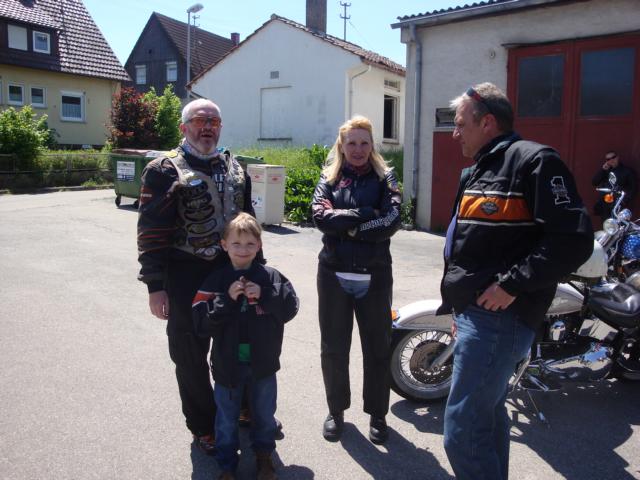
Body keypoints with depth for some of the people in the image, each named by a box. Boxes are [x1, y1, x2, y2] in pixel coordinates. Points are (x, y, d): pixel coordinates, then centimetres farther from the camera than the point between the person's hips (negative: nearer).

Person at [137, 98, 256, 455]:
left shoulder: (235, 169, 10)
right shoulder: (165, 171, -7)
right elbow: (151, 231, -11)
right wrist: (155, 285, -15)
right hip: (187, 279, -5)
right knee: (191, 355, 7)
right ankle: (203, 426, 28)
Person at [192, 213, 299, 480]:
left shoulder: (270, 277, -6)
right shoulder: (216, 280, -8)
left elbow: (290, 307, -11)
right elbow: (201, 323, -14)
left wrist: (264, 295, -23)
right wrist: (226, 298, -25)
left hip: (263, 363, 1)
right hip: (227, 364, 0)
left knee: (264, 412, 20)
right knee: (227, 417, 17)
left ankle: (263, 454, 45)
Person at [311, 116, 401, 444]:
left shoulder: (384, 178, 5)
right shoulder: (330, 177, 8)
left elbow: (392, 221, -11)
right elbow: (320, 215, -11)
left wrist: (347, 226, -12)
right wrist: (367, 215, -13)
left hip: (374, 276, -1)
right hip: (333, 274, 1)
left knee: (377, 348, 10)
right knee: (333, 348, 12)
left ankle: (377, 414, 28)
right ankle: (336, 410, 31)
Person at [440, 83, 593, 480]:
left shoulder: (534, 160, -11)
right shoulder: (478, 171, 20)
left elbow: (574, 239, -21)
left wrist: (512, 284, -21)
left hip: (497, 317, -10)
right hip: (476, 312, 10)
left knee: (462, 432, -9)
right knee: (488, 416, 22)